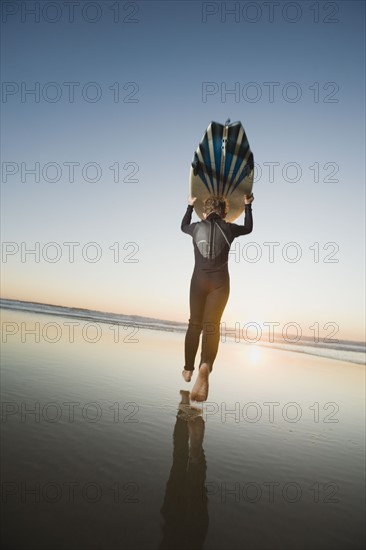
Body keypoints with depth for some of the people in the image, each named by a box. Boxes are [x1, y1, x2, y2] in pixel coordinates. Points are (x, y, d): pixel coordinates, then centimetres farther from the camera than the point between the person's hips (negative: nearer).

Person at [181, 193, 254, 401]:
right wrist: (248, 206, 35)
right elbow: (248, 228, 22)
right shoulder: (229, 228, 1)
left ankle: (188, 369, 19)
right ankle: (205, 365, -28)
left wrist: (190, 206, 40)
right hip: (219, 282, -1)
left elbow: (183, 226, 28)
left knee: (195, 324, 12)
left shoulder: (197, 227, 3)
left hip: (199, 280, 1)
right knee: (212, 325, -4)